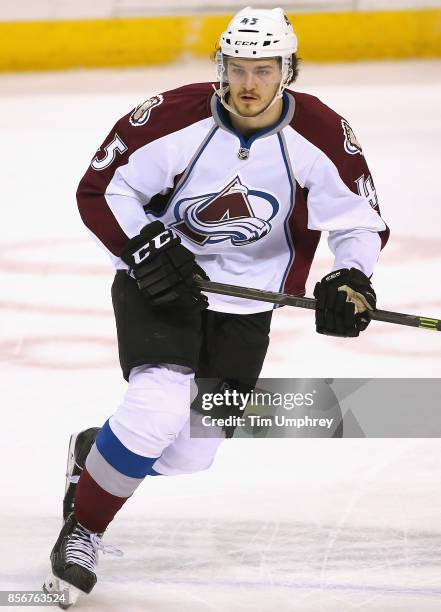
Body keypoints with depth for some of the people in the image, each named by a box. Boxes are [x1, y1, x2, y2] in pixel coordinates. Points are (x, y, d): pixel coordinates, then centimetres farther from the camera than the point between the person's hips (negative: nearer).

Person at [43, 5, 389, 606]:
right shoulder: (175, 118, -20)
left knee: (190, 453, -1)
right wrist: (144, 247, -23)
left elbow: (360, 218, -3)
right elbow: (100, 189, -10)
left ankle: (96, 452, 31)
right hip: (159, 284, -3)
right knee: (159, 409, -25)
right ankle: (81, 529, -4)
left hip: (243, 305, 3)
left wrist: (351, 278, -21)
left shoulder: (321, 136, -14)